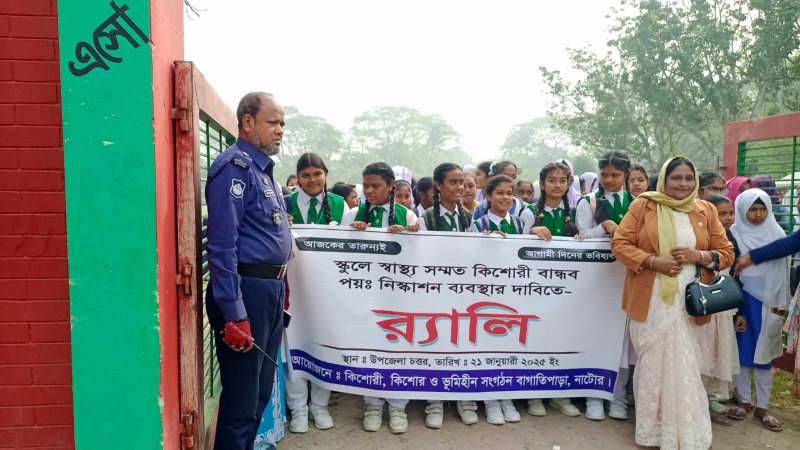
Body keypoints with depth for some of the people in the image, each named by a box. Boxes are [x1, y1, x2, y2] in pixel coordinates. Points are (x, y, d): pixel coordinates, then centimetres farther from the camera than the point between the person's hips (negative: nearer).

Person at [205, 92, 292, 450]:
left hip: (269, 289, 10)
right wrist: (234, 313, -24)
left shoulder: (262, 167, 16)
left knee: (261, 391, 21)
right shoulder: (235, 166, -14)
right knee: (241, 398, 2)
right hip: (245, 290, -10)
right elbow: (222, 245, -21)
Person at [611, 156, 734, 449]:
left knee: (683, 366, 5)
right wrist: (653, 261, -16)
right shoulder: (643, 205, 1)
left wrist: (699, 255, -9)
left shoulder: (706, 211, 9)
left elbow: (726, 253, 11)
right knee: (653, 363, 6)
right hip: (651, 302, -2)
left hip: (689, 302, 2)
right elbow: (620, 244, -3)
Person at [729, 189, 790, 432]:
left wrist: (780, 305, 2)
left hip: (768, 302, 2)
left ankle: (762, 406, 14)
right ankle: (743, 401, 17)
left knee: (764, 353, 6)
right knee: (742, 350, 6)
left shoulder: (777, 233, 2)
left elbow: (781, 271, 4)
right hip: (741, 301, -2)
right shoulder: (733, 234, -3)